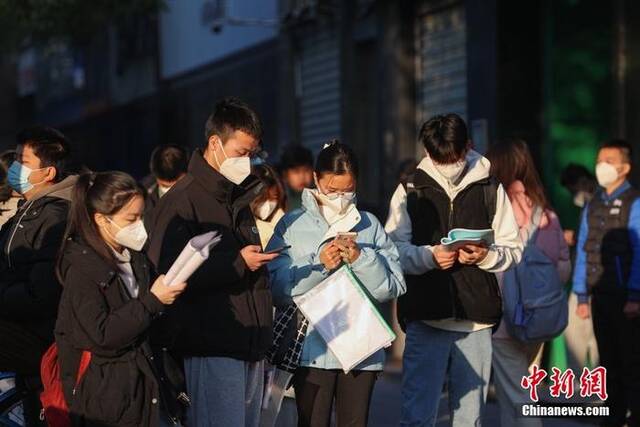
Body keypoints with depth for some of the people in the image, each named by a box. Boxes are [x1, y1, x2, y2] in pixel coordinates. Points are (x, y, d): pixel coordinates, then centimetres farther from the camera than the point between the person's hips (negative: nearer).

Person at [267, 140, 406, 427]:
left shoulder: (369, 225, 10)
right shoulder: (292, 225, 4)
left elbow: (393, 288, 2)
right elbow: (277, 288, -6)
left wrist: (361, 259, -12)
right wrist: (318, 264, -15)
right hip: (312, 349, -2)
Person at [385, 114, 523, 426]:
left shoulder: (491, 189, 8)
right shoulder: (411, 189, 6)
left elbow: (513, 249, 8)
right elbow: (394, 248, 2)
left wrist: (485, 256, -13)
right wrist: (429, 256, -16)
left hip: (476, 320, 1)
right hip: (426, 317, -1)